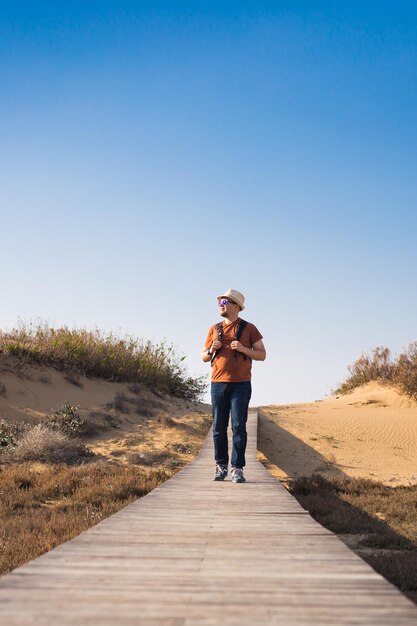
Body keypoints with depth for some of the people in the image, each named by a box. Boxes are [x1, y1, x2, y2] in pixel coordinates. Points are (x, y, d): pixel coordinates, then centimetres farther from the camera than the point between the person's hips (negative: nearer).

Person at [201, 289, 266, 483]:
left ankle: (237, 469, -2)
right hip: (218, 383, 3)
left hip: (241, 384, -3)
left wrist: (243, 348, -13)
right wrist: (211, 350, -5)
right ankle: (221, 466, 12)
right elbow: (204, 357, 18)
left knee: (239, 426, -5)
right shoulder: (214, 329, 13)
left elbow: (262, 355, 3)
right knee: (219, 427, 3)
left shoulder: (249, 328, 4)